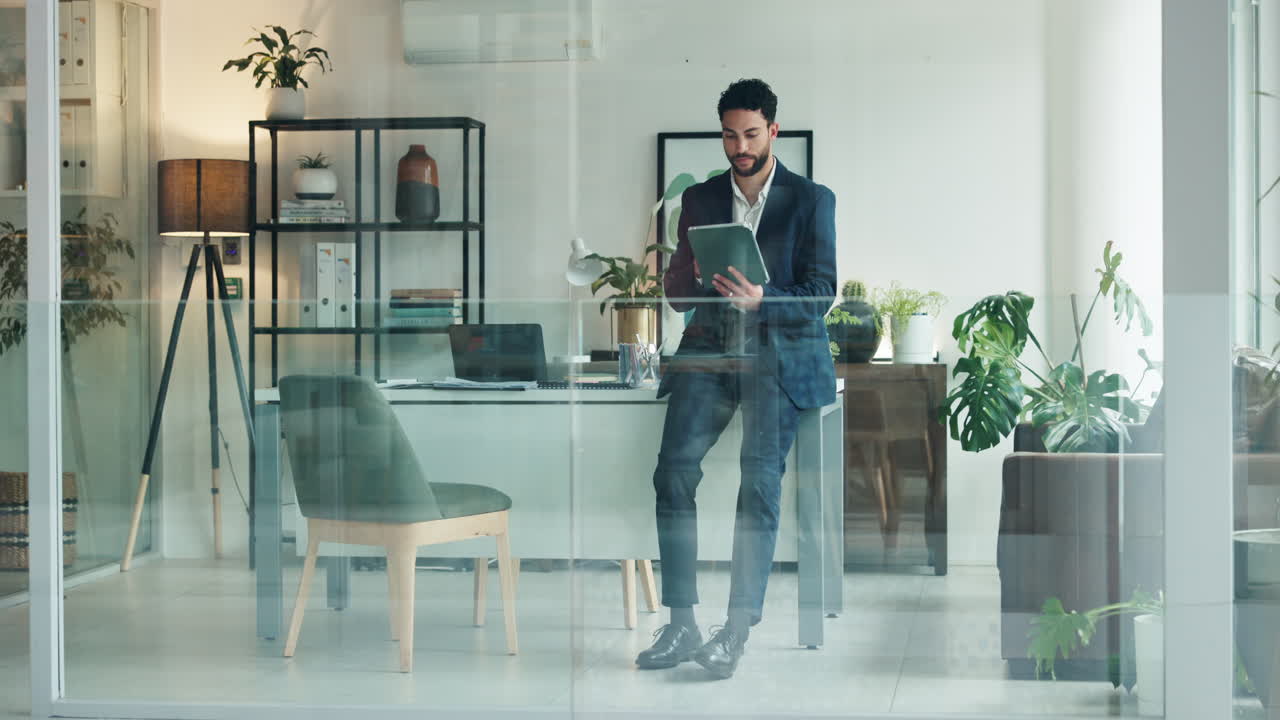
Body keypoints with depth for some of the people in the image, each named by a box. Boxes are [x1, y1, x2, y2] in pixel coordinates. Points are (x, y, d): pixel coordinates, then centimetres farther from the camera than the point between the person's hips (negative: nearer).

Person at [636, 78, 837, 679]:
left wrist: (760, 298, -22)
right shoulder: (699, 199, 15)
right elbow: (676, 293, 15)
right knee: (674, 467, -20)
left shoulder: (812, 200, 4)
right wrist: (688, 274, -10)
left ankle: (738, 629, -22)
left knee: (760, 475, -24)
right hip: (710, 349, 3)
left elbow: (820, 293, -3)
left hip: (780, 353, -3)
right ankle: (680, 625, -16)